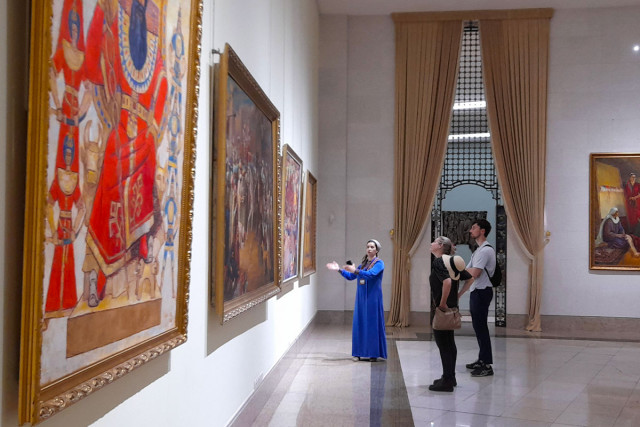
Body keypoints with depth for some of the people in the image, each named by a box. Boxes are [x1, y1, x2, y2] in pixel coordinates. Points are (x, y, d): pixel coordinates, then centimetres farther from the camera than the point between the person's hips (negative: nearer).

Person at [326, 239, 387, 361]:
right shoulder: (363, 263, 15)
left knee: (372, 324, -4)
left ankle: (373, 353, 2)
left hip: (372, 298, -6)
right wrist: (339, 269, 10)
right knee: (360, 323, 5)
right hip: (361, 298, 6)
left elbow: (371, 274, -24)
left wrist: (355, 270, -34)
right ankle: (362, 352, 11)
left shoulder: (379, 263, -5)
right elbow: (350, 276, 20)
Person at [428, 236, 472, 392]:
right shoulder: (453, 262, 10)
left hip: (441, 309, -9)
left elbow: (447, 281, -32)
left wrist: (442, 303, -23)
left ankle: (447, 381, 5)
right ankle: (450, 377, 26)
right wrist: (458, 295, 14)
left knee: (442, 344, -1)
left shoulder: (438, 262, -16)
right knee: (449, 343, 16)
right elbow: (470, 278, 13)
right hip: (452, 307, 9)